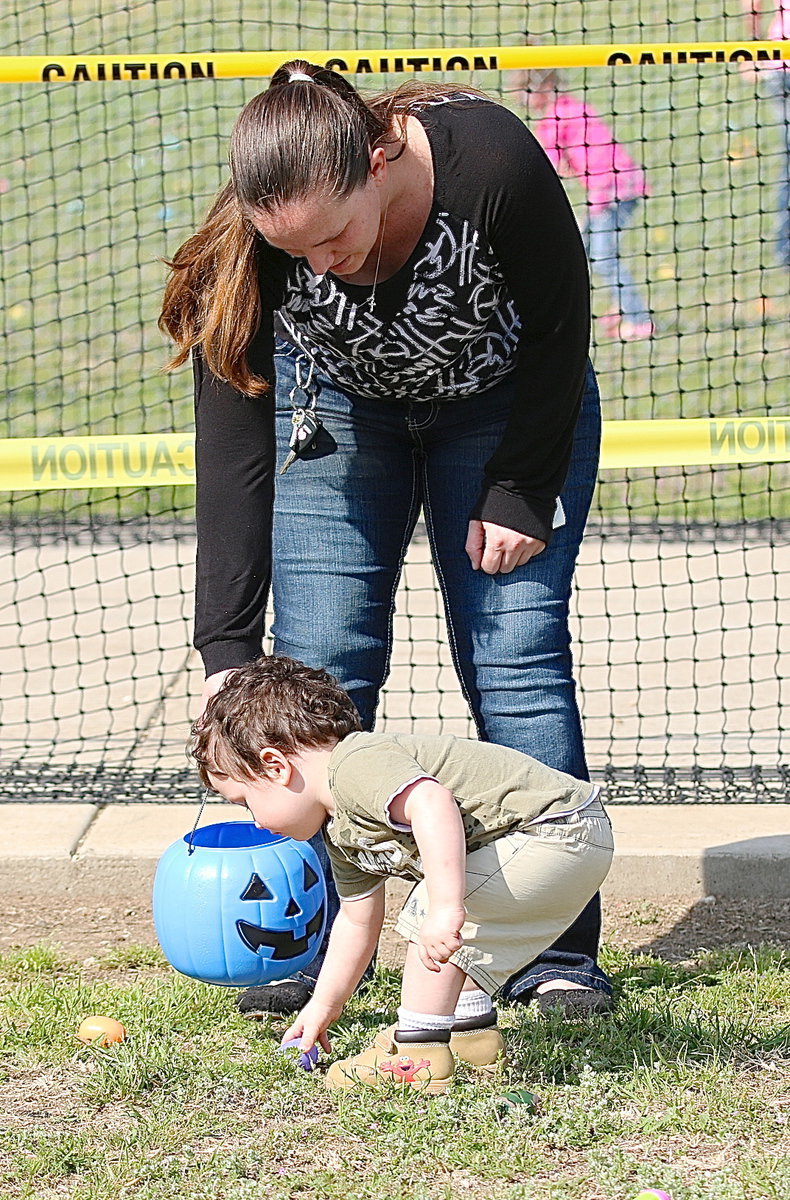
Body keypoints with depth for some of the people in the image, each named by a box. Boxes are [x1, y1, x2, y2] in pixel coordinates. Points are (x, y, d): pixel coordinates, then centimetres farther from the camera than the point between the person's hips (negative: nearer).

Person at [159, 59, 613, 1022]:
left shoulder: (492, 165, -38)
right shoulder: (250, 243, -32)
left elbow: (560, 329, -19)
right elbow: (234, 445, -27)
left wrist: (519, 493, -16)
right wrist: (226, 649, -31)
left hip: (506, 399, -1)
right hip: (337, 403, 2)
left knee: (516, 654, -9)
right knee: (317, 669, -7)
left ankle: (558, 952, -3)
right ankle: (307, 950, 2)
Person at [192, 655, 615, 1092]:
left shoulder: (358, 766, -20)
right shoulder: (340, 834, 14)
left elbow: (434, 804, -38)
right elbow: (357, 921, 26)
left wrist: (446, 906, -44)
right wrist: (323, 1007, 32)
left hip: (561, 826, -11)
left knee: (431, 914, -17)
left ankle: (418, 1054, -10)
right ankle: (469, 1028, 35)